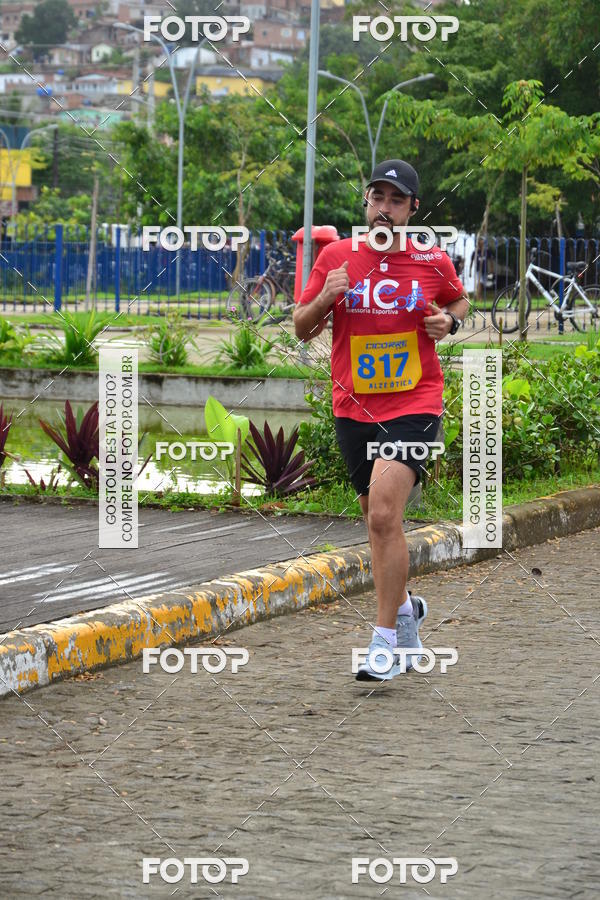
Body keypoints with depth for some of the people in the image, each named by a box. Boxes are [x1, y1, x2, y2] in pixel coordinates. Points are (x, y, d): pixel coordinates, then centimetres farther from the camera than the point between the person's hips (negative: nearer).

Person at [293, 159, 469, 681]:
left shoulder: (433, 261, 0)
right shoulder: (335, 257, 2)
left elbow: (459, 300, 20)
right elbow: (302, 329, 7)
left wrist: (450, 320, -2)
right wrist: (325, 298, -13)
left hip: (414, 405, -3)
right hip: (354, 406, 3)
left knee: (383, 515, -18)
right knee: (377, 517, 14)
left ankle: (387, 639, -11)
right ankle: (405, 606, 40)